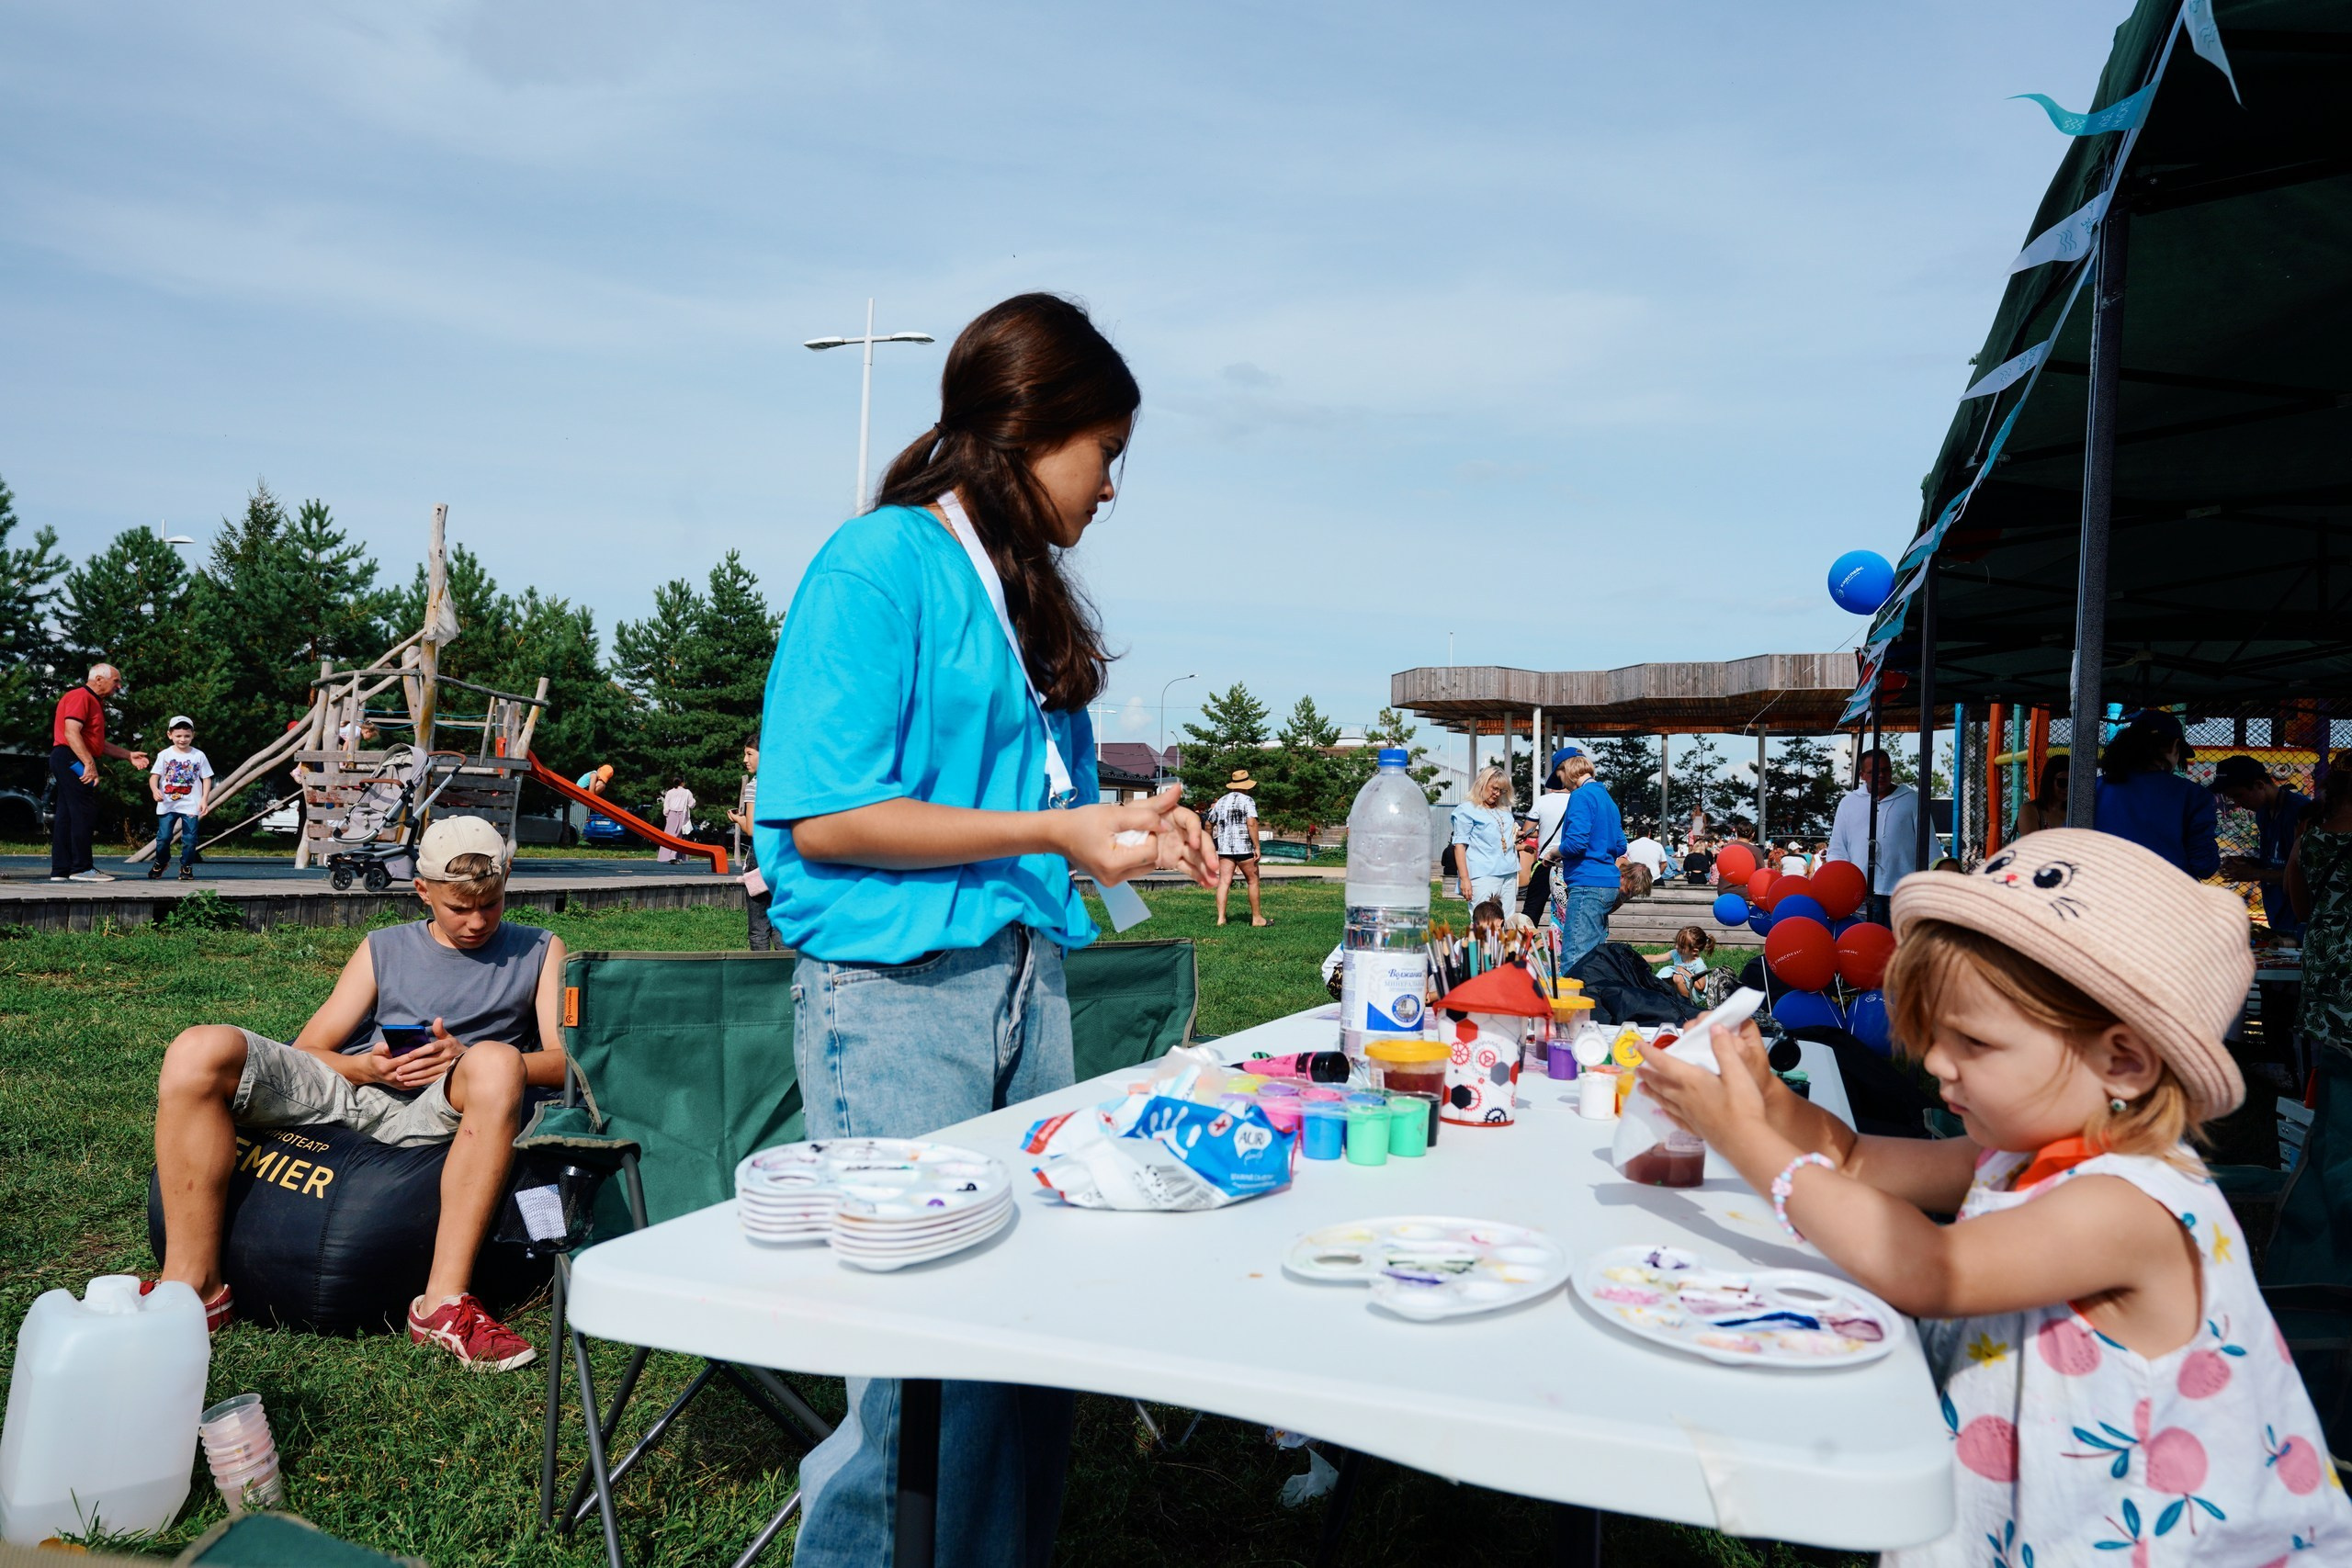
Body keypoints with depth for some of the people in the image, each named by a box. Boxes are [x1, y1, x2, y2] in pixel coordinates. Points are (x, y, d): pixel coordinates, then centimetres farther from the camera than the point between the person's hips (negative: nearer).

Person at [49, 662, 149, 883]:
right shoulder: (80, 697, -10)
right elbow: (71, 733, -22)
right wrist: (90, 763, -28)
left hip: (70, 763, 11)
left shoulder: (94, 702, 22)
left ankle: (61, 870, 11)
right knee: (84, 813, -10)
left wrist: (129, 755, 21)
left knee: (66, 815, 9)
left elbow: (98, 742, 26)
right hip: (71, 759, -11)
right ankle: (82, 868, -8)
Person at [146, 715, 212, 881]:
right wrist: (155, 790, -21)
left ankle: (186, 867, 14)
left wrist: (204, 799, -6)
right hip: (167, 804, 0)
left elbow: (207, 779, 5)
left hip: (191, 806, 0)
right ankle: (161, 862, 24)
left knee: (189, 838, 0)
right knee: (163, 837, 1)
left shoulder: (199, 756, 3)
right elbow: (154, 776, 0)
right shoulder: (164, 755, 2)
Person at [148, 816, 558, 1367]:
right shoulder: (384, 948, 22)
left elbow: (565, 1062, 1)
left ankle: (445, 1301, -38)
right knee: (199, 1050, -20)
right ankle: (195, 1285, -17)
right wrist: (367, 1066, -8)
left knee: (496, 1061, -37)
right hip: (342, 1089, 3)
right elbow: (307, 1050, 15)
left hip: (433, 1114, -3)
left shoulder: (539, 952, 15)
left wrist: (467, 1060, -15)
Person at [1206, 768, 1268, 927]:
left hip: (1223, 848, 5)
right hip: (1243, 848, -5)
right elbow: (1251, 823, -17)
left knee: (1224, 882, 0)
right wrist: (1257, 846, -14)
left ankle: (1221, 918, -6)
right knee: (1253, 881, 7)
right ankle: (1257, 918, 13)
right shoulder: (1247, 801, -4)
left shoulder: (1221, 801, 13)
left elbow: (1209, 824, 23)